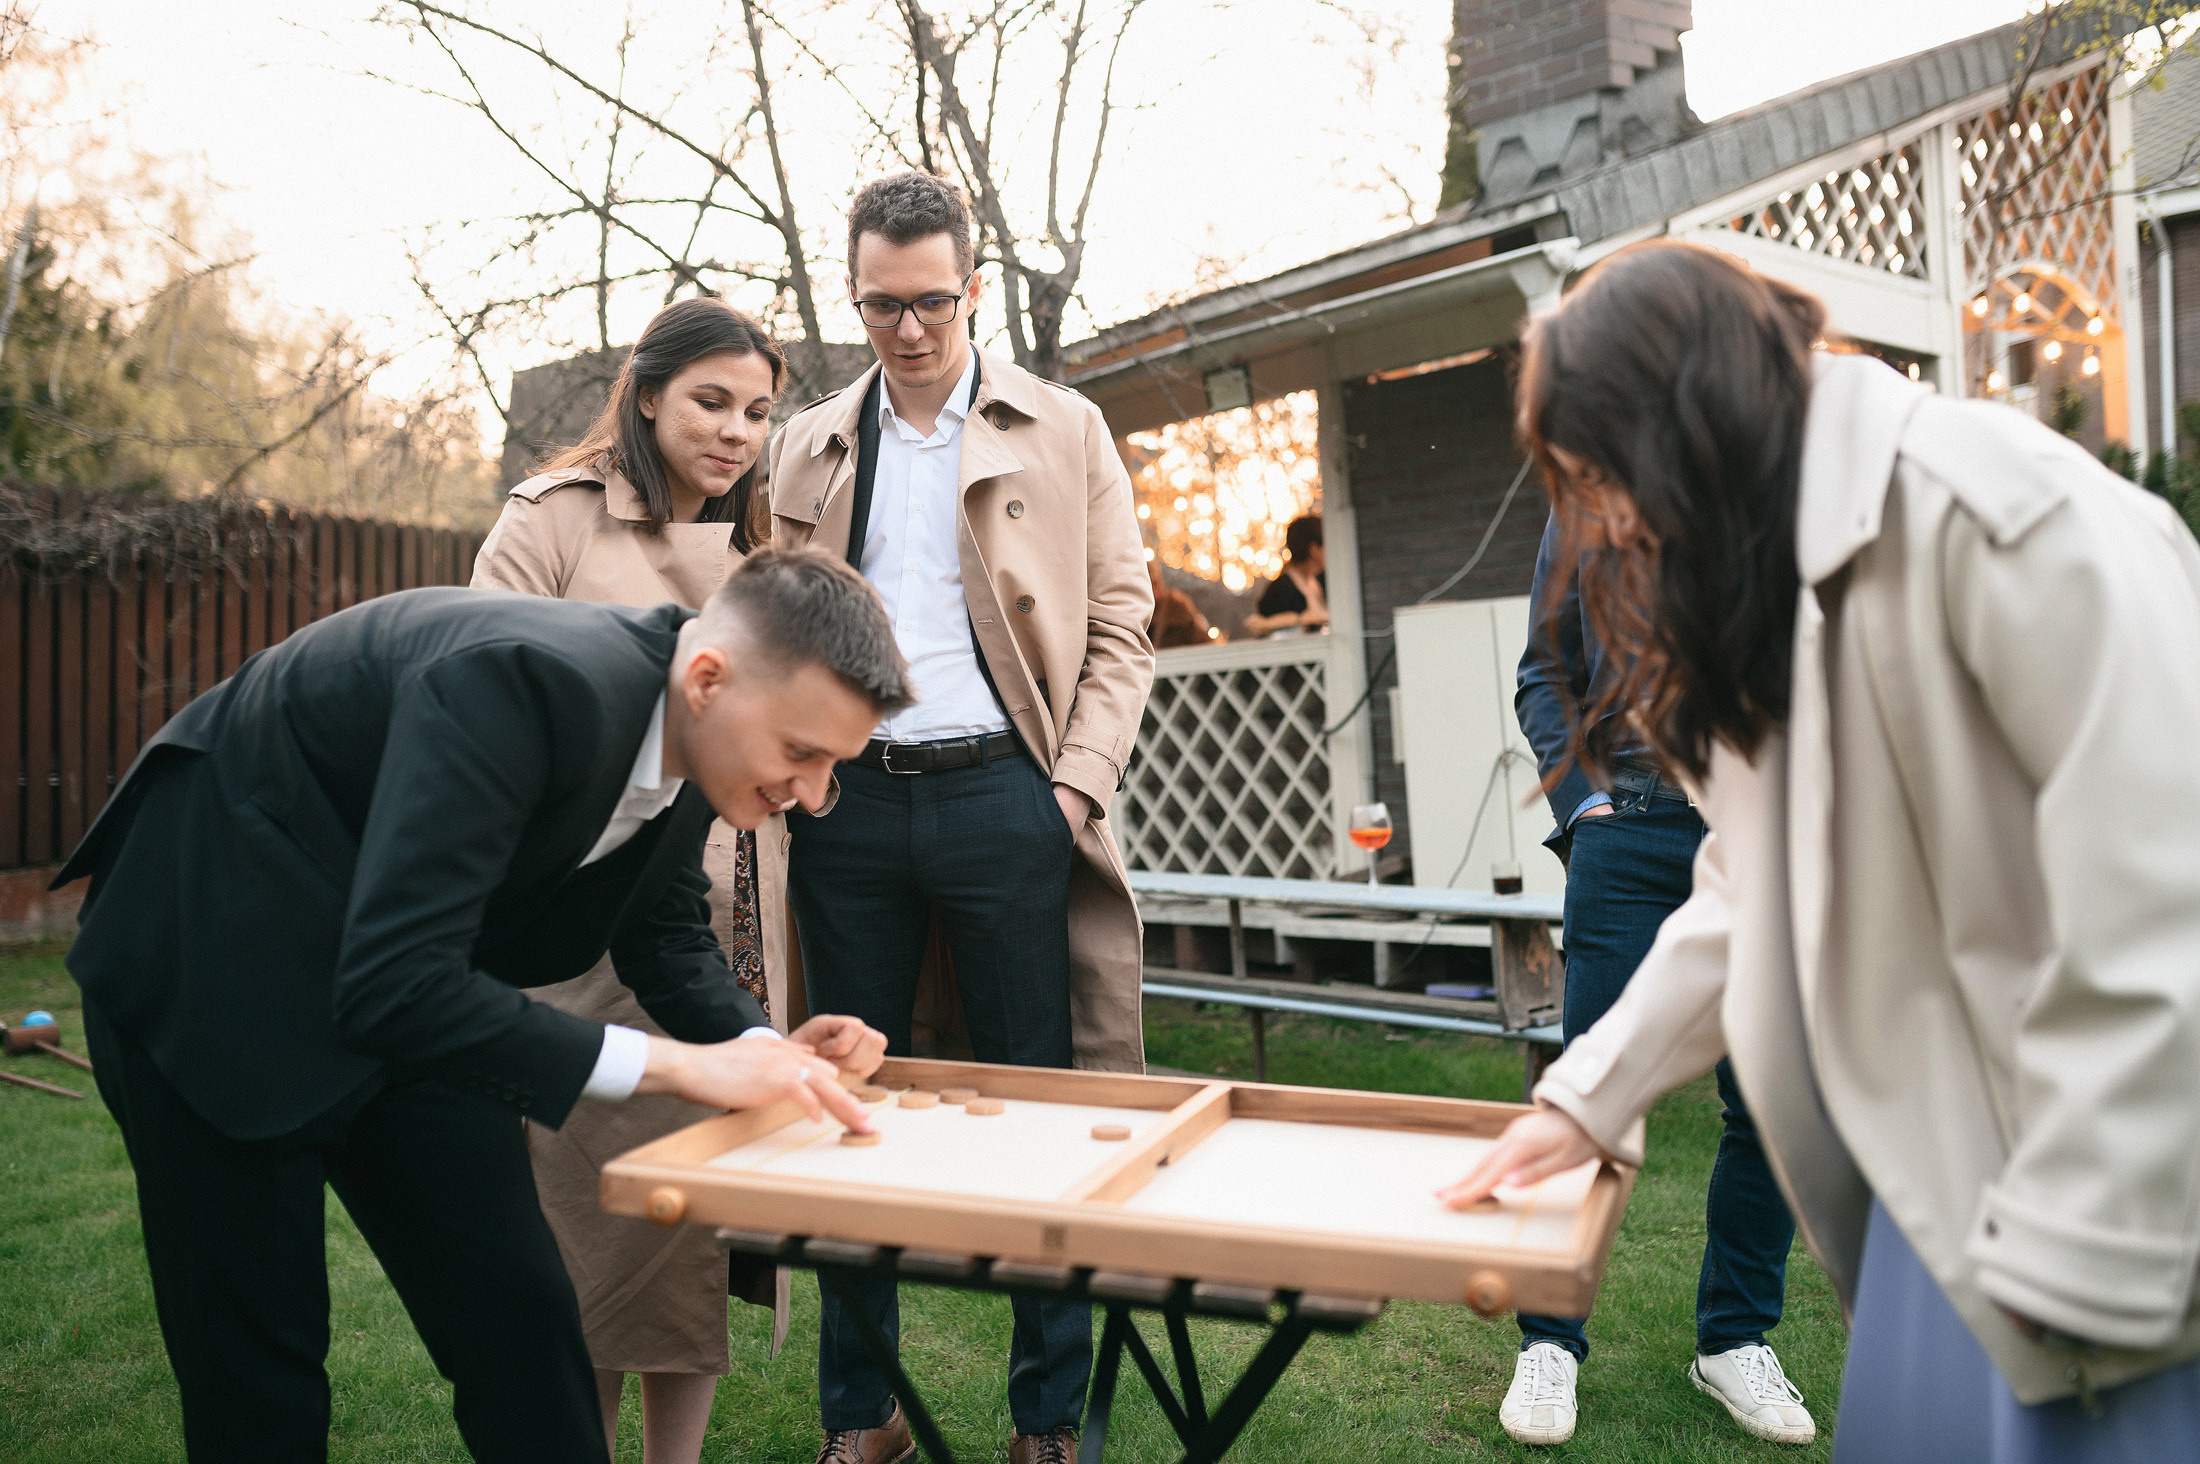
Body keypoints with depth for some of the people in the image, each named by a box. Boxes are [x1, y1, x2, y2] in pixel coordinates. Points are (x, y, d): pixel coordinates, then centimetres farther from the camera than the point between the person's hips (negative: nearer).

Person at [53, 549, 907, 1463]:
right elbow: (392, 985, -39)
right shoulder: (521, 679, -36)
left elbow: (666, 936, 5)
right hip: (212, 959, -6)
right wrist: (672, 1065, -38)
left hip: (405, 984, 7)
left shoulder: (687, 739, -10)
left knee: (521, 1318, 4)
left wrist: (766, 1045, -13)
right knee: (253, 1359, 2)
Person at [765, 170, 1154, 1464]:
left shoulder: (1065, 430, 7)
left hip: (1001, 792, -2)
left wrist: (1080, 781, -8)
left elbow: (1121, 621, 4)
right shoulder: (809, 448, 15)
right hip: (849, 805, 3)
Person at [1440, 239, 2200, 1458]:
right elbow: (1748, 890, 11)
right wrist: (1586, 1096, 6)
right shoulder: (1766, 583, 11)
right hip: (1945, 1136, 8)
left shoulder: (1996, 506, -19)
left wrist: (2082, 1250, -21)